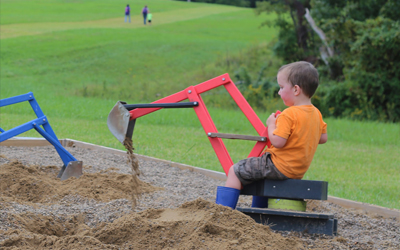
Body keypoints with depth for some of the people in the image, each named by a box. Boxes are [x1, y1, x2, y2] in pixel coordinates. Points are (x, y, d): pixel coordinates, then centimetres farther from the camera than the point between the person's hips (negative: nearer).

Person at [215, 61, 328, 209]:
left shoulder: (289, 115, -22)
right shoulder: (316, 114, 3)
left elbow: (277, 142, -27)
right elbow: (323, 138, 14)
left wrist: (271, 125, -10)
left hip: (280, 167, -9)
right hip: (299, 171, 9)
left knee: (235, 171, -1)